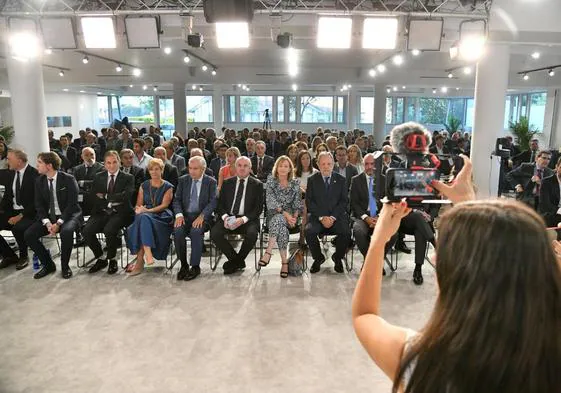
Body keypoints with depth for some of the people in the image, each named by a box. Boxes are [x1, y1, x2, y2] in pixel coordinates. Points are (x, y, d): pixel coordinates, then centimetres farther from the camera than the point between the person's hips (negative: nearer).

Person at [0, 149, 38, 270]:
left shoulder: (34, 174, -14)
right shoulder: (12, 173, 9)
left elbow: (36, 201, -17)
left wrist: (21, 216, -23)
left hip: (29, 213, -8)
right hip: (12, 211, 8)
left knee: (17, 227, -34)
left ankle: (23, 256, -6)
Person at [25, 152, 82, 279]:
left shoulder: (68, 179, -12)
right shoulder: (39, 181, 3)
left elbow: (72, 204, -15)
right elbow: (39, 205, 2)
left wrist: (59, 223, -22)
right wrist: (47, 222, -15)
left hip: (69, 215, -5)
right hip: (48, 217, 5)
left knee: (66, 231, -36)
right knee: (28, 234, -15)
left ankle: (65, 266, -13)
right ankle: (48, 265, 4)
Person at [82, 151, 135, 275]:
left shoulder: (128, 178, 5)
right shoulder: (98, 177, 15)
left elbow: (125, 196, -12)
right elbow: (92, 197, 4)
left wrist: (105, 196, -8)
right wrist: (110, 203, -10)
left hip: (120, 213, -4)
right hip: (101, 213, 4)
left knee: (109, 230, -33)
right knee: (86, 231, -22)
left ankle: (112, 259, -6)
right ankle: (101, 258, 2)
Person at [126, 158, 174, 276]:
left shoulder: (168, 187, 8)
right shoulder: (144, 186, 19)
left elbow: (164, 205, -5)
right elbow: (138, 205, 14)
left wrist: (148, 210, -20)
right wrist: (139, 209, -12)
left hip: (161, 217, -3)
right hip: (144, 215, 3)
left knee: (144, 218, -36)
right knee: (142, 217, -36)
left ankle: (140, 261, -39)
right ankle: (147, 254, -42)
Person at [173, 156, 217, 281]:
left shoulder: (211, 182, 4)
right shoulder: (183, 180, 12)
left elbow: (213, 202, -6)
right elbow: (177, 200, 8)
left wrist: (201, 216, -21)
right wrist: (179, 214, -12)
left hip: (202, 217, -2)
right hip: (185, 215, 3)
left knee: (196, 231, -34)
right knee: (177, 230, -28)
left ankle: (195, 267, -21)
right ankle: (183, 265, -11)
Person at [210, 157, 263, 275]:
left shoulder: (257, 184, 5)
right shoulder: (227, 183, 14)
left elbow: (259, 208, -2)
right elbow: (220, 204, 10)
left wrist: (243, 219, -17)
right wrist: (225, 217, -12)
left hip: (247, 219, -2)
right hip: (228, 217, 3)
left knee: (252, 234, -33)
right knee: (214, 232, -25)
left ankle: (236, 261, -5)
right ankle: (237, 261, -5)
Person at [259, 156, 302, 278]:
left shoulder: (295, 183, 11)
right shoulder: (270, 182, 4)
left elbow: (298, 204, 8)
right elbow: (271, 202, -7)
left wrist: (295, 216, -12)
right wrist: (285, 214, -19)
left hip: (290, 217, 1)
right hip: (274, 215, 0)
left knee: (278, 220, -35)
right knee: (282, 228, -35)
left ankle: (268, 252, -36)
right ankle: (284, 262, -35)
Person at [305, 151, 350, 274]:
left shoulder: (340, 180, 9)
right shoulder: (312, 180, 7)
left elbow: (344, 201, 2)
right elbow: (309, 202, 0)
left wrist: (333, 217, -12)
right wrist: (321, 217, -13)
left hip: (337, 216, 0)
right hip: (317, 216, 0)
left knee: (345, 232, -28)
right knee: (309, 231, -30)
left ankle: (337, 258, 2)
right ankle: (318, 258, -2)